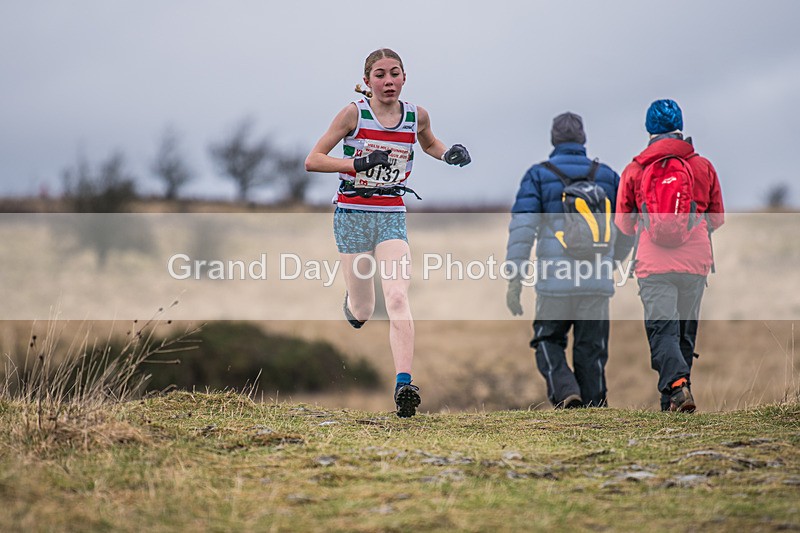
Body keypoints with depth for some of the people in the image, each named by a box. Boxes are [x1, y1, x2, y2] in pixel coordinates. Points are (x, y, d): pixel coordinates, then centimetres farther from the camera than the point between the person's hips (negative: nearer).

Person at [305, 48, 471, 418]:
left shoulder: (417, 116, 2)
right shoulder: (354, 113, -8)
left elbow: (429, 144, 25)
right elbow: (312, 161, -9)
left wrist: (450, 154, 3)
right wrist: (356, 163, -24)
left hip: (392, 217, 2)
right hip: (352, 215, -1)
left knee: (397, 298, -18)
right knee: (362, 312, 7)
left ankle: (403, 385, -24)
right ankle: (351, 302, 46)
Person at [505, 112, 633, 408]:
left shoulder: (538, 175, 2)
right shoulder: (606, 176, 10)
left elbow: (522, 227, -8)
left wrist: (514, 278, -7)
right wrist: (613, 259, 35)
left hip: (555, 281, -2)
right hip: (597, 282, 2)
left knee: (548, 341, 13)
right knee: (591, 350, 9)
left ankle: (564, 389, -11)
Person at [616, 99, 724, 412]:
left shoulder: (634, 169, 3)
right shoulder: (703, 166, 5)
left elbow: (623, 224, 12)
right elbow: (718, 218, 14)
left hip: (653, 263, -2)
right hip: (695, 262, 2)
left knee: (662, 329, -6)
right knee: (685, 330, 12)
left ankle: (676, 384, -31)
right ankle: (672, 401, 16)